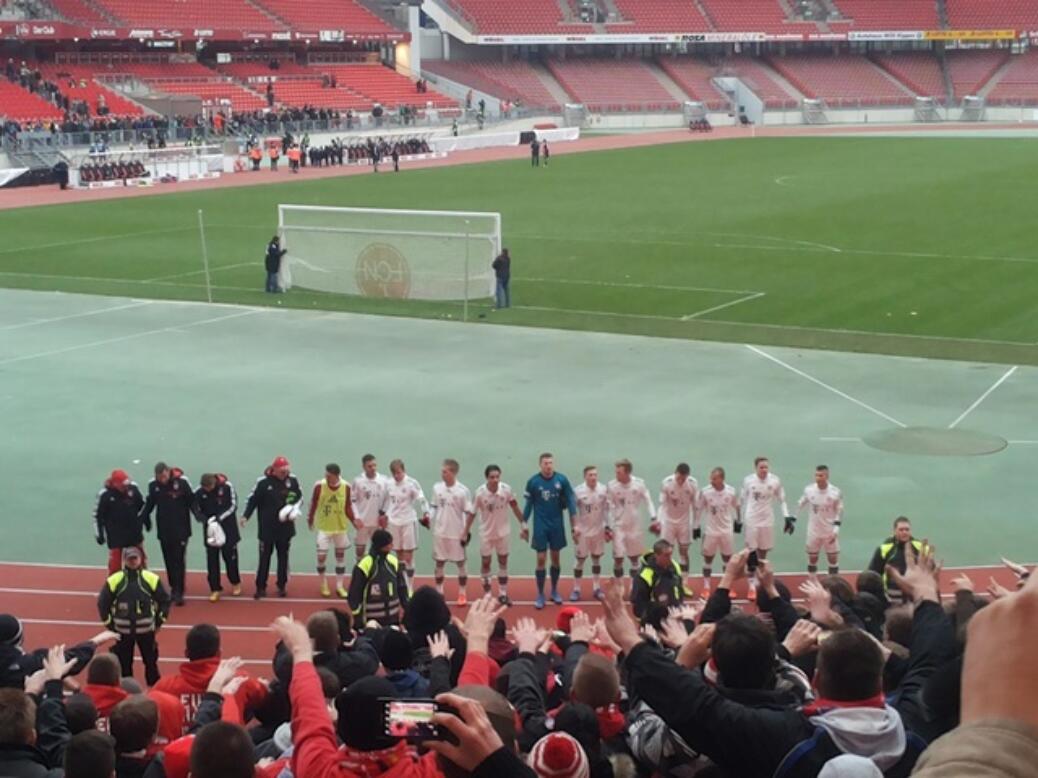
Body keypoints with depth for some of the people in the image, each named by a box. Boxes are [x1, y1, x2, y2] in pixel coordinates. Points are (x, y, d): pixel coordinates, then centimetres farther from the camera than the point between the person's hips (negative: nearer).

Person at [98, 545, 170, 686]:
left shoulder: (152, 579, -7)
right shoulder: (114, 580, -8)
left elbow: (165, 600, 3)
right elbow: (102, 603, 3)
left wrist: (158, 622, 2)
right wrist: (109, 624, 2)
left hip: (146, 629, 0)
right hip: (122, 631, 0)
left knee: (151, 661, 9)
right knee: (123, 663, 9)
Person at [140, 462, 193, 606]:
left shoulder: (182, 481, -14)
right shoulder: (153, 485, -4)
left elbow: (192, 501, -5)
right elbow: (149, 503, 8)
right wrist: (142, 517, -5)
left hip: (180, 528, -3)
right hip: (163, 529, 3)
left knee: (179, 560, -3)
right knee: (168, 560, 11)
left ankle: (179, 592, -1)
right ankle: (174, 587, 23)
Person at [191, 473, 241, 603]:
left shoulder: (227, 486, -14)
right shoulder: (199, 492, -10)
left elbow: (233, 506, -10)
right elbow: (196, 510, -2)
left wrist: (219, 518, -22)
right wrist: (205, 520, -21)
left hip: (228, 527, -1)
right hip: (210, 529, 1)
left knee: (230, 555, 9)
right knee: (212, 559, 1)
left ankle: (235, 582, 30)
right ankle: (215, 589, 10)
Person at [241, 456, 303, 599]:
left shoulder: (293, 480, -4)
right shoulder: (263, 482, -12)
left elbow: (299, 497, 8)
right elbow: (253, 499, -6)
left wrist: (296, 509, -12)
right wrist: (245, 516, -16)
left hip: (285, 527, 3)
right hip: (267, 528, -3)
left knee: (283, 557, 12)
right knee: (264, 557, 4)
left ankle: (282, 586, 23)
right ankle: (261, 587, 11)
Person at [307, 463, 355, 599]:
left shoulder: (346, 487, -13)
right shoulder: (319, 486, -18)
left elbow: (348, 507, -2)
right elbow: (313, 504, -6)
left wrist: (354, 520, -13)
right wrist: (310, 520, -3)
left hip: (341, 527, 2)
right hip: (323, 527, -2)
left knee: (340, 555, 10)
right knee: (321, 556, -6)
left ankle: (340, 586, 21)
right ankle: (324, 585, 14)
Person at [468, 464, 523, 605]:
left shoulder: (506, 489, -17)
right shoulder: (480, 492, -21)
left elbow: (514, 507, -3)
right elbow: (472, 513, -11)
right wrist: (466, 531, -9)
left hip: (503, 531, 2)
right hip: (486, 532, -2)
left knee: (503, 562, 10)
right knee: (485, 562, 6)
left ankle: (503, 594, 21)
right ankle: (487, 594, 19)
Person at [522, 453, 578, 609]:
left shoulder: (562, 480, -6)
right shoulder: (533, 481, -7)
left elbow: (570, 502, -3)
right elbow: (528, 504, 1)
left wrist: (575, 525, -5)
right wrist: (524, 525, 0)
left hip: (557, 525, 1)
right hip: (540, 525, -1)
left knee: (556, 558, 11)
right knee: (541, 559, -1)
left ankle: (554, 591, 26)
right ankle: (540, 595, 8)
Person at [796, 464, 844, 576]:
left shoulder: (836, 492, -14)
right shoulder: (808, 489, -8)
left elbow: (840, 511, -5)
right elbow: (800, 505, 7)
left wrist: (836, 529, -13)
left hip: (830, 532, -2)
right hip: (814, 530, 2)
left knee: (833, 559, 4)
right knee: (812, 558, 11)